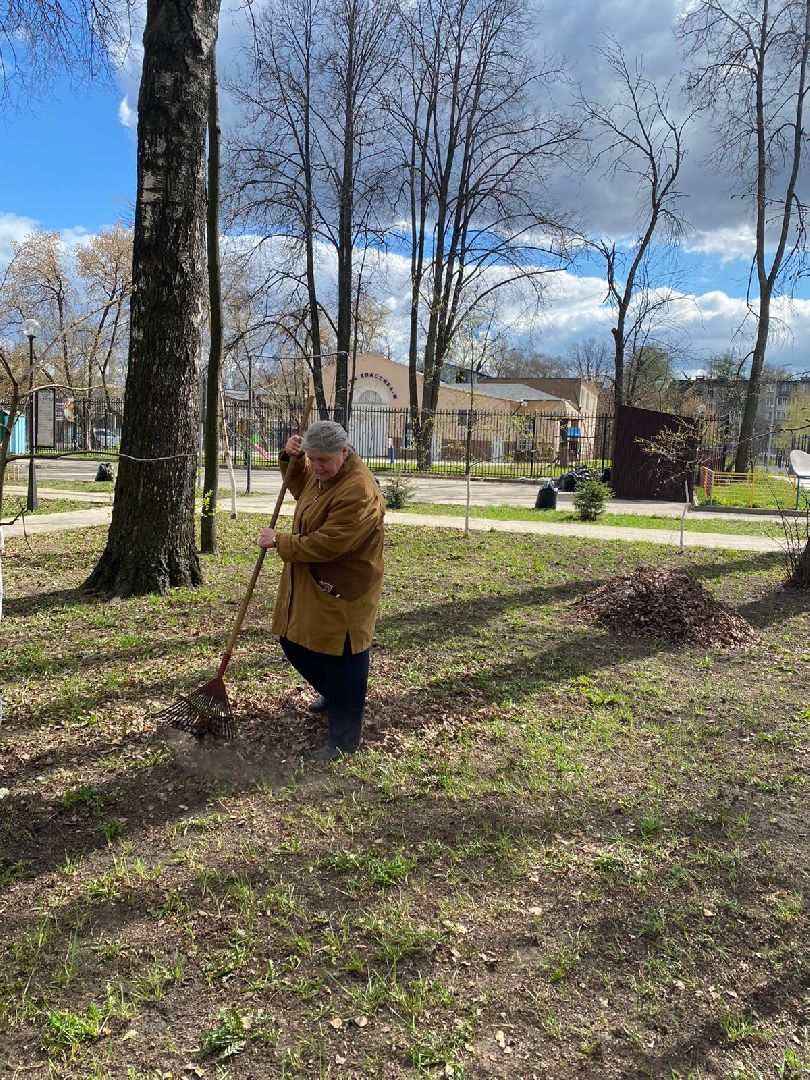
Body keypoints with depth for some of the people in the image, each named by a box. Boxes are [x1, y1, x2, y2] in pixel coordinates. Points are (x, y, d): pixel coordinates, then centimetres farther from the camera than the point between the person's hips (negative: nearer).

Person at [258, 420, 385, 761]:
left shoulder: (358, 492, -27)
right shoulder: (322, 472, 4)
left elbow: (326, 544, -29)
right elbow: (301, 488, 26)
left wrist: (279, 542, -16)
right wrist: (292, 459, 5)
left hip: (342, 594, -10)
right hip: (309, 585, 10)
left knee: (342, 664, 2)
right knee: (295, 643, 22)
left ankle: (344, 739, 19)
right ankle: (330, 695, 47)